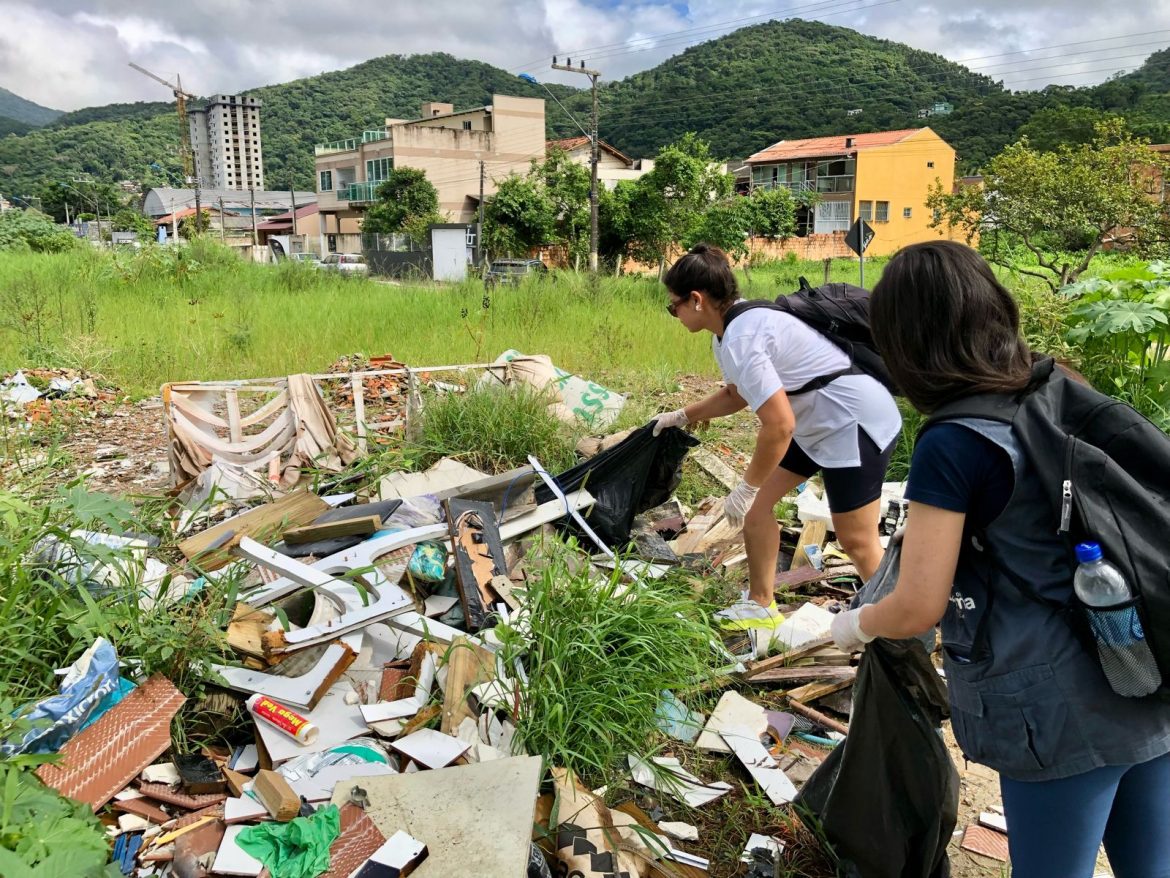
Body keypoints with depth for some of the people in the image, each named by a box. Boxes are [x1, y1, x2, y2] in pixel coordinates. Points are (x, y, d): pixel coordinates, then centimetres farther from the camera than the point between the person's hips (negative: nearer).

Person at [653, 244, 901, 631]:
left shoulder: (739, 340, -25)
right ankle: (761, 605, 23)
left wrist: (747, 487, -18)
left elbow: (779, 425, -29)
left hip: (856, 423, -11)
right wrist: (682, 416, 25)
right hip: (816, 422, 11)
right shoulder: (736, 324, 6)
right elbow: (738, 394, 24)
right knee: (757, 503, 11)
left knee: (856, 541, -3)